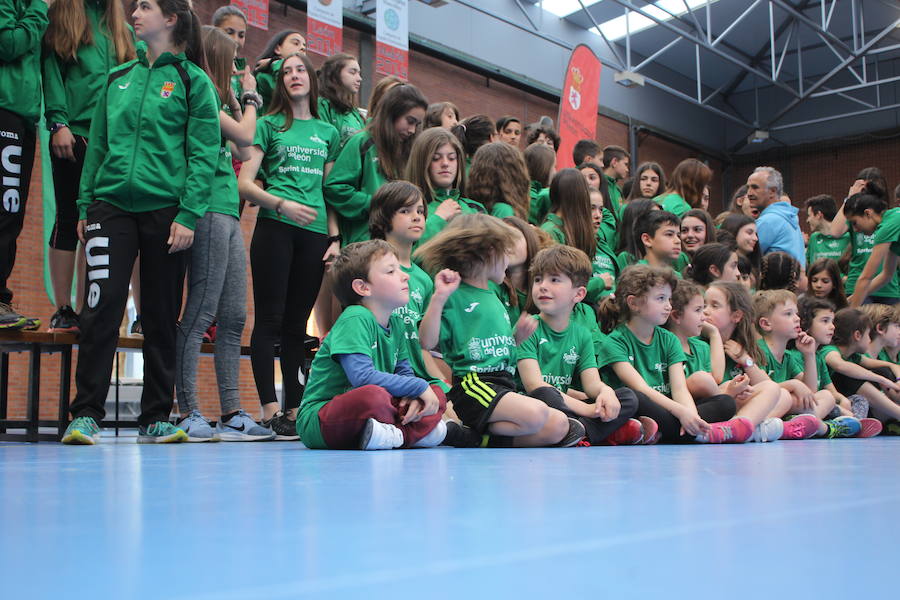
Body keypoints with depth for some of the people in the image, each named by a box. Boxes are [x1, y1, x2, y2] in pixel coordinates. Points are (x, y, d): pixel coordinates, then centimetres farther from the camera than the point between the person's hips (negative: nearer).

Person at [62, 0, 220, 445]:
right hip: (111, 204, 3)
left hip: (165, 210, -3)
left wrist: (188, 215, -13)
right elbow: (98, 146, 17)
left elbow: (204, 154, -4)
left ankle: (155, 418, 13)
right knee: (101, 308, -7)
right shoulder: (117, 79, 16)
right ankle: (86, 414, -1)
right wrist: (84, 206, 9)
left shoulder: (192, 81, 3)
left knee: (161, 316, 4)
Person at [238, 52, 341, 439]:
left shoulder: (328, 132, 18)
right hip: (275, 228, -3)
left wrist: (335, 237, 8)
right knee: (270, 319, -5)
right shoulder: (269, 125, 8)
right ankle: (270, 411, -5)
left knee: (297, 323, 6)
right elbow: (245, 183, 1)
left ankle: (294, 409, 11)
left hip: (314, 233, 3)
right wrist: (282, 204, -13)